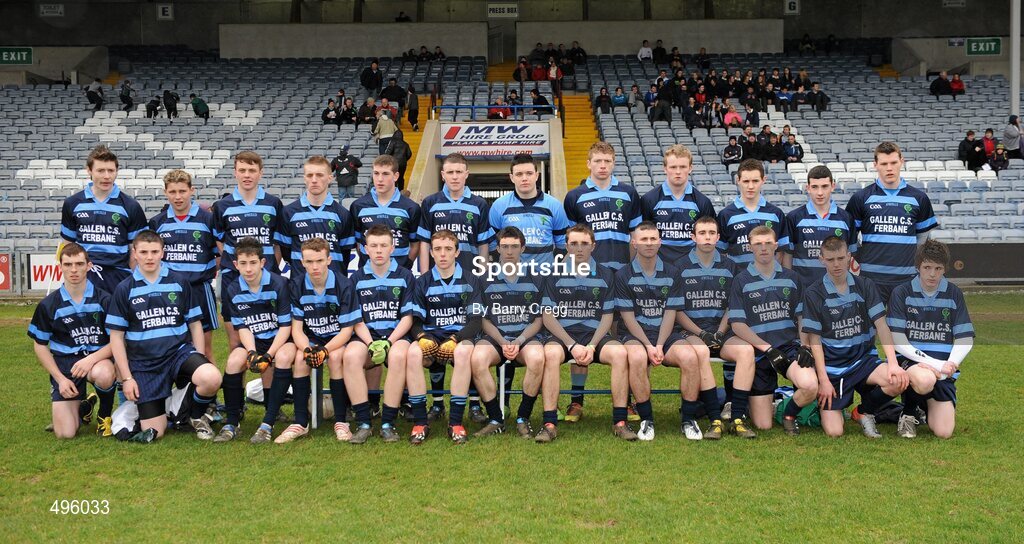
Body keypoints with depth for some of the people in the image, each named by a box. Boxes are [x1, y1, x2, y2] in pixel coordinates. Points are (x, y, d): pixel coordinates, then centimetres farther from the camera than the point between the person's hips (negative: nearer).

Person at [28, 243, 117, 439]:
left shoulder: (104, 300, -6)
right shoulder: (48, 305, -2)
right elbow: (40, 345, 7)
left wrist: (92, 359, -23)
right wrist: (60, 379, -3)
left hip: (97, 358, -1)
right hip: (64, 365, 1)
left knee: (103, 376, -41)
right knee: (65, 433, -11)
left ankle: (105, 414, -5)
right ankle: (83, 404, 27)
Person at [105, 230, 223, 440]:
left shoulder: (179, 283, 4)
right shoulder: (124, 290, 2)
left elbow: (195, 324, 9)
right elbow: (116, 336, 3)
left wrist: (200, 362, -1)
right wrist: (126, 378, -4)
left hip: (180, 350, 0)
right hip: (144, 364, 0)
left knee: (211, 378, -33)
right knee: (153, 433, -6)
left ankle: (197, 416, 0)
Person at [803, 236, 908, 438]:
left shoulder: (865, 285, 2)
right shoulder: (814, 293, -5)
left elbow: (881, 325, -3)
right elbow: (814, 339, -5)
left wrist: (893, 363, -16)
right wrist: (823, 380, -12)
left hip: (864, 358, 2)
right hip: (832, 366, -2)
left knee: (899, 381, -30)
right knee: (834, 432, -14)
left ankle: (864, 412, 2)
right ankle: (826, 404, 23)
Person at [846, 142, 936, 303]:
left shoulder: (918, 198, 7)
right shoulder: (861, 198, 1)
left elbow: (923, 236, 15)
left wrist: (920, 270, 11)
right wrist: (855, 266, 1)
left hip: (907, 277, 2)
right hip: (871, 277, -2)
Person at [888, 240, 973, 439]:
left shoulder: (954, 294, 5)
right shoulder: (902, 293, -3)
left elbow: (965, 338, 5)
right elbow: (898, 340, -9)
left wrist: (951, 364, -13)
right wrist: (932, 363, -18)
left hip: (944, 367, 3)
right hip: (909, 361, -3)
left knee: (943, 432, -11)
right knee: (926, 380, -41)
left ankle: (926, 404, 25)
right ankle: (909, 411, -5)